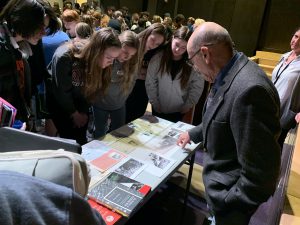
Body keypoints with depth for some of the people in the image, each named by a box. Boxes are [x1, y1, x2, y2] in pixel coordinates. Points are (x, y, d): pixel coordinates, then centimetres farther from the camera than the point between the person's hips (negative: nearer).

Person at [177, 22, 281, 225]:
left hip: (231, 197, -8)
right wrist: (194, 134, 21)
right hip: (222, 179, 8)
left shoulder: (249, 89, -35)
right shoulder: (230, 75, -4)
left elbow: (261, 171, -31)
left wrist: (228, 202, -19)